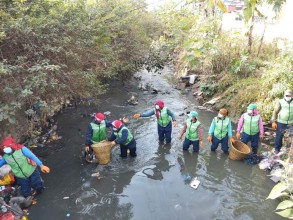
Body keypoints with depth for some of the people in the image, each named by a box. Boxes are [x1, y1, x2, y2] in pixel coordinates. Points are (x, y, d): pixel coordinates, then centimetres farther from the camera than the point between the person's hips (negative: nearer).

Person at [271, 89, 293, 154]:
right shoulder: (280, 102, -4)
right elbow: (275, 112, -4)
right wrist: (273, 122, -9)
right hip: (281, 123, -2)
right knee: (279, 136, 6)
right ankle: (277, 149, 22)